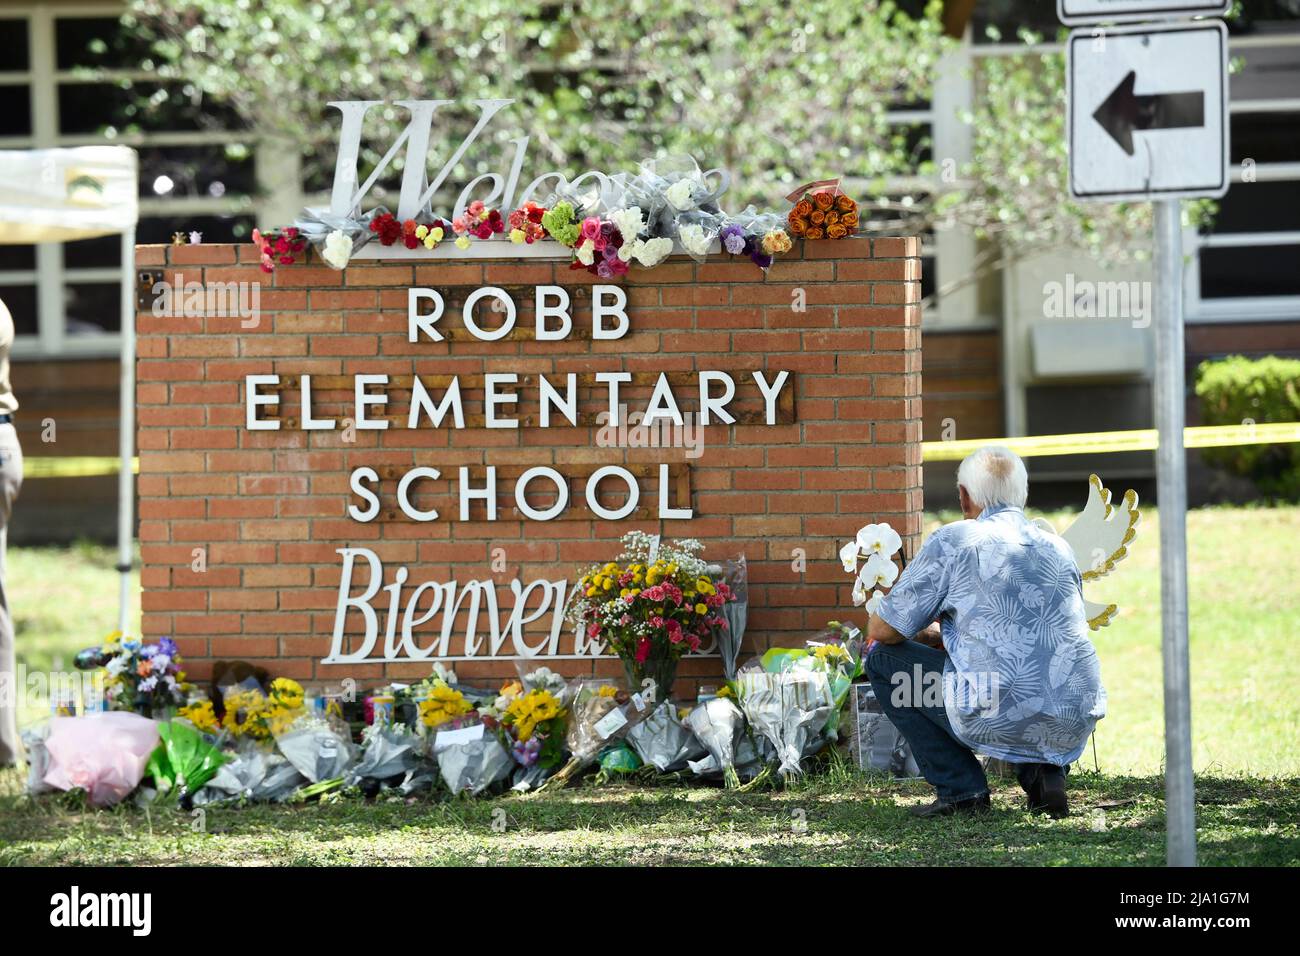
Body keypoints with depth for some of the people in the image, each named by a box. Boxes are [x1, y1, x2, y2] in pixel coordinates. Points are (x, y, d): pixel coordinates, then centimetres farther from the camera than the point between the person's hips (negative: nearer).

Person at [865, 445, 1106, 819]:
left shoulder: (953, 540, 2)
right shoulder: (1059, 548, 18)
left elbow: (882, 630, 5)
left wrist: (928, 634, 29)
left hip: (1001, 719, -6)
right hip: (1075, 727, 6)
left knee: (884, 659, 14)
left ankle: (960, 788, 7)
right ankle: (1045, 769, 12)